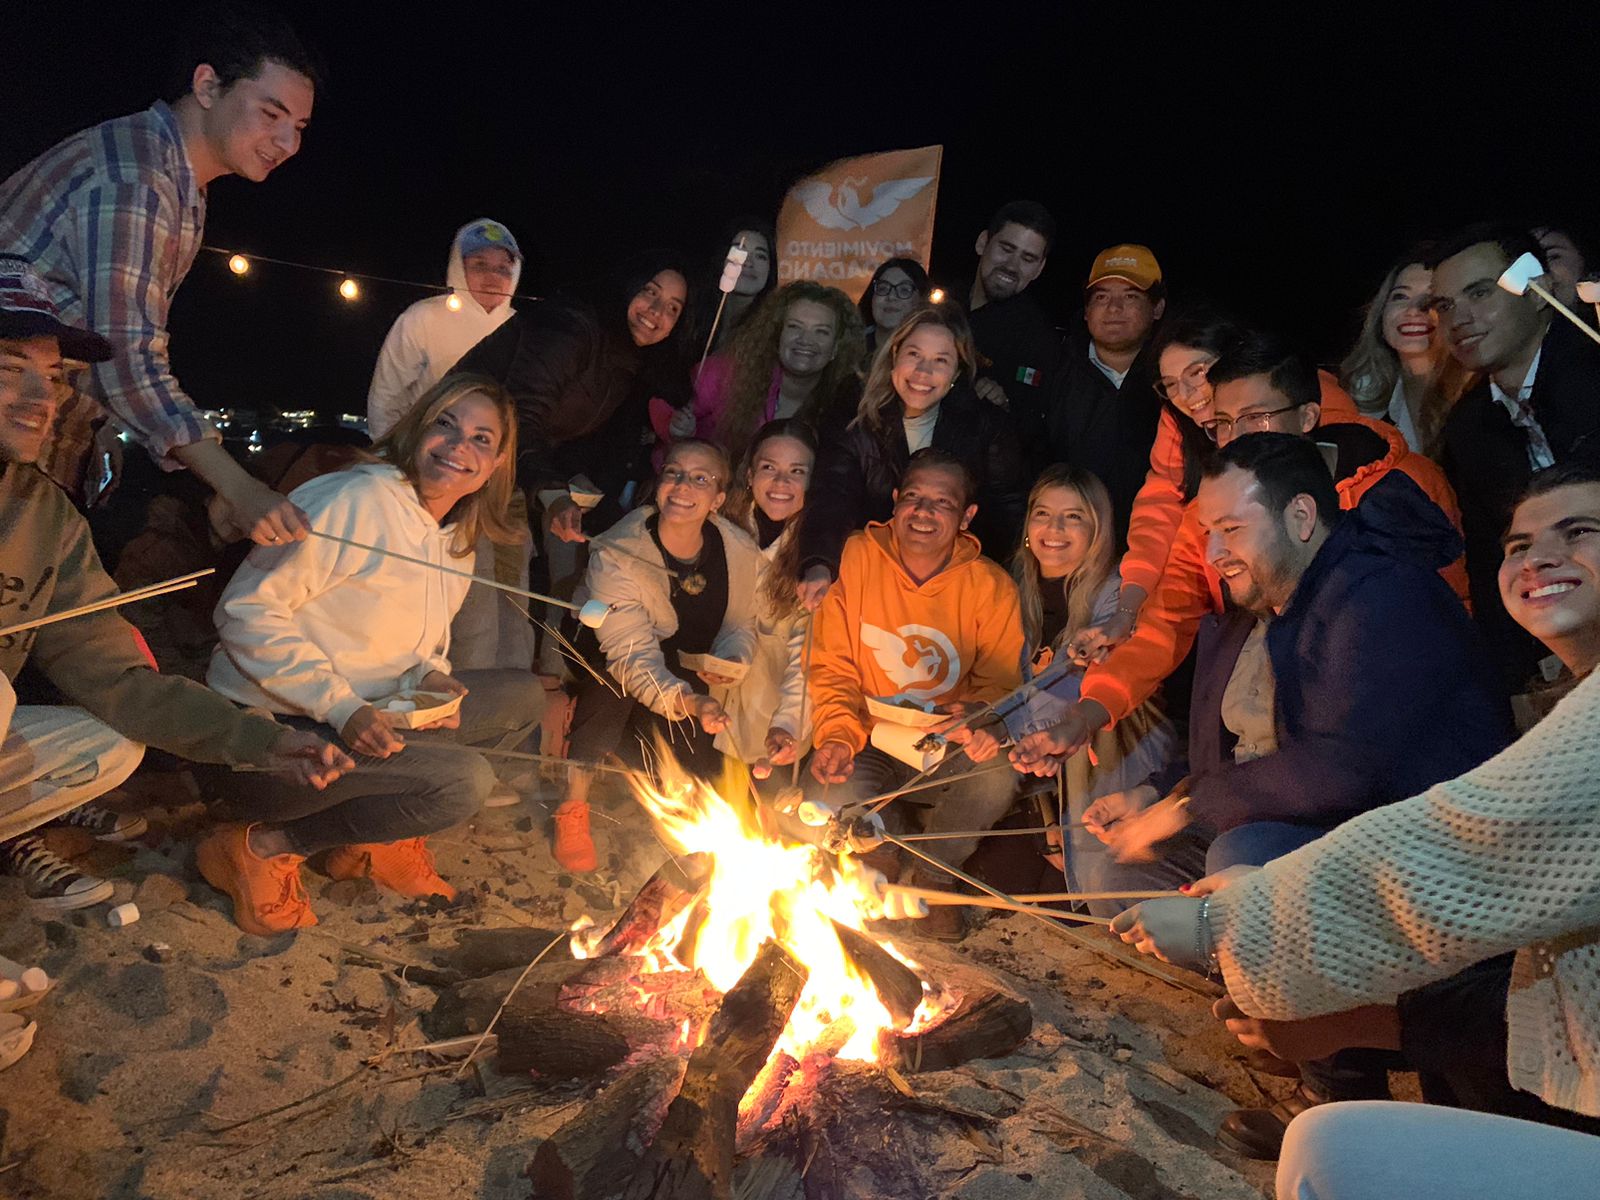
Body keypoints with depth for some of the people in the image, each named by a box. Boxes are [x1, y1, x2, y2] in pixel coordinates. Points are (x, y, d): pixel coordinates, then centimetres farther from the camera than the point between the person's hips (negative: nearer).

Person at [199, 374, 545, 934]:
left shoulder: (459, 539, 8)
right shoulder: (358, 500, -17)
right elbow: (247, 609, -19)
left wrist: (429, 678, -5)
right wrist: (343, 709, -25)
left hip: (360, 720, 9)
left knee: (524, 696, 5)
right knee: (464, 781, -24)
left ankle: (376, 839, 8)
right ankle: (264, 847, -7)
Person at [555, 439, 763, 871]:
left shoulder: (741, 553, -13)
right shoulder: (616, 555, -26)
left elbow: (741, 623, 6)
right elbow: (631, 656, -36)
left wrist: (732, 660, -19)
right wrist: (689, 701, -54)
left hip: (687, 678, 4)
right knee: (611, 673, -38)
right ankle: (573, 806, -23)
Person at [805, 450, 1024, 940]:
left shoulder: (990, 586, -8)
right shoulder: (858, 558, -6)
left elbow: (1000, 683, -3)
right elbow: (832, 667, -3)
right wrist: (837, 736, -20)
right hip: (869, 742, 0)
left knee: (996, 776, -32)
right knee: (830, 801, -30)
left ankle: (934, 875, 3)